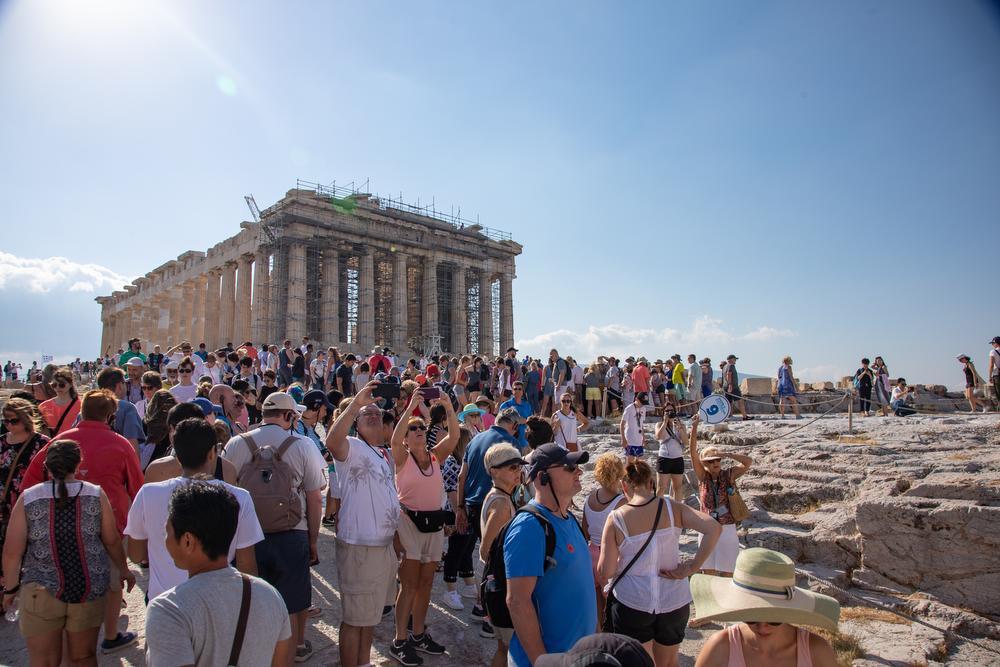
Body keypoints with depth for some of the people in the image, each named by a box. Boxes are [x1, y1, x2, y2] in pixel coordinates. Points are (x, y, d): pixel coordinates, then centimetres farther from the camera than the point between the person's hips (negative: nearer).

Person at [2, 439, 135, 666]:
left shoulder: (28, 498, -3)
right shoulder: (96, 494, -3)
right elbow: (112, 540, 1)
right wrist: (123, 569, 16)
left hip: (41, 590, 0)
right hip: (90, 589, 0)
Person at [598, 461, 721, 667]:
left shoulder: (616, 519, -12)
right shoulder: (672, 507, -7)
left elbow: (606, 572, -12)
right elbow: (713, 528, -19)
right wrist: (693, 567, -12)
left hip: (631, 603, -2)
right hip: (674, 601, 3)